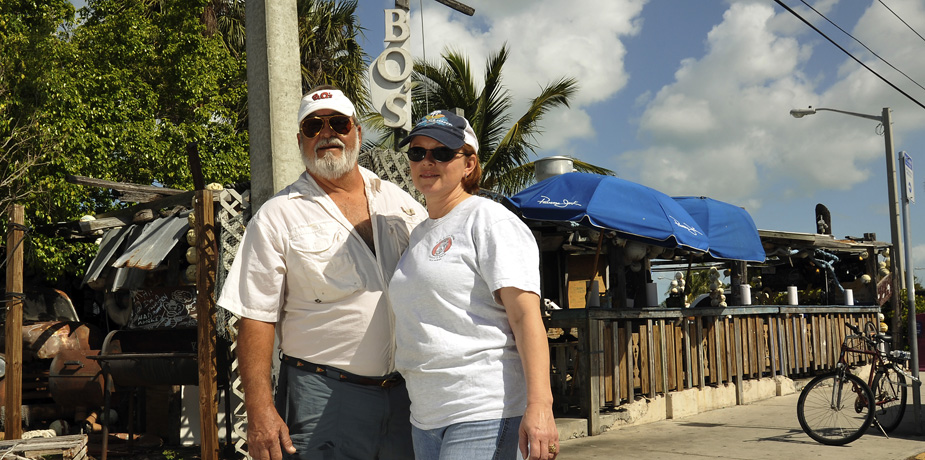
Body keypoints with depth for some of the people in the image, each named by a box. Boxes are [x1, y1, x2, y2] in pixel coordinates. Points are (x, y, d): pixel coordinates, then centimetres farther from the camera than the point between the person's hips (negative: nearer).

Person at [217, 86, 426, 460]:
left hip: (406, 396, 4)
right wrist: (260, 412, -13)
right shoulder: (278, 216, -1)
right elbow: (256, 318, -6)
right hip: (323, 398, -4)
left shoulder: (398, 201, 11)